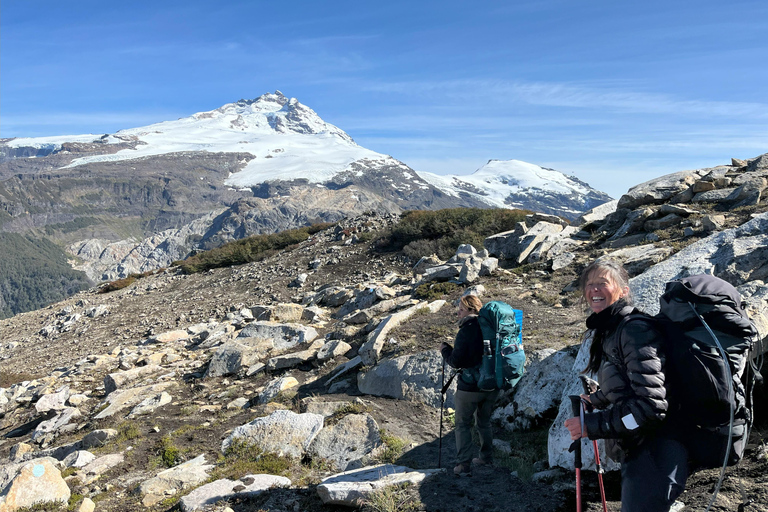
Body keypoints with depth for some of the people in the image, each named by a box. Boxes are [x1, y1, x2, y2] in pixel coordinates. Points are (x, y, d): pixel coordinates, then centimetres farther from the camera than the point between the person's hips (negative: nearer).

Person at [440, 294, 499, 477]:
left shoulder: (466, 331, -19)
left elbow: (456, 361, -19)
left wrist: (444, 349, -3)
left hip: (470, 388, -6)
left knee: (463, 424, 8)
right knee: (484, 421, 23)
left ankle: (464, 465, 7)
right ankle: (486, 457, 33)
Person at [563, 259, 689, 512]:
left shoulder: (635, 329, -18)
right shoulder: (610, 332, 10)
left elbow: (651, 406, -25)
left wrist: (590, 425, -20)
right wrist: (598, 398, 34)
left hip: (653, 457, -10)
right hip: (635, 452, 10)